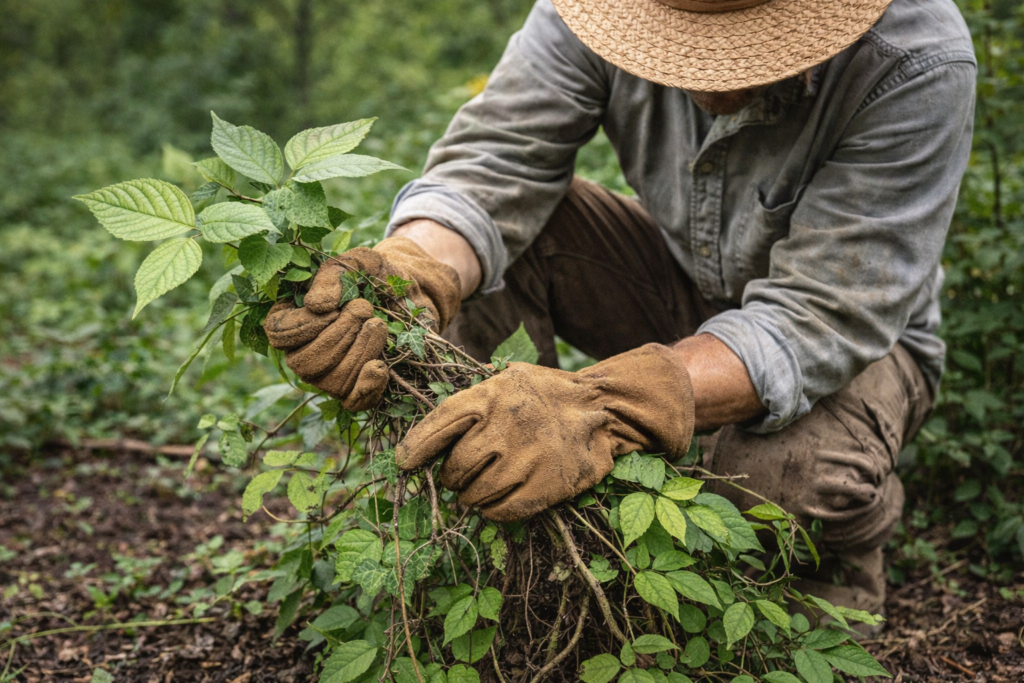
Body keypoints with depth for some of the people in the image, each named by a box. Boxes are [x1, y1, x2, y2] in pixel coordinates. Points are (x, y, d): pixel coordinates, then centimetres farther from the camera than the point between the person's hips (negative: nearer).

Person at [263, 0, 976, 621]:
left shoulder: (920, 66, -33)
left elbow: (819, 318, -38)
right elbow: (490, 166, -23)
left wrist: (601, 406, -53)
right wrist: (406, 276, -48)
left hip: (857, 330, -3)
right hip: (680, 281, 4)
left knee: (798, 471, -36)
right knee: (513, 210, -21)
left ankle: (834, 590, 2)